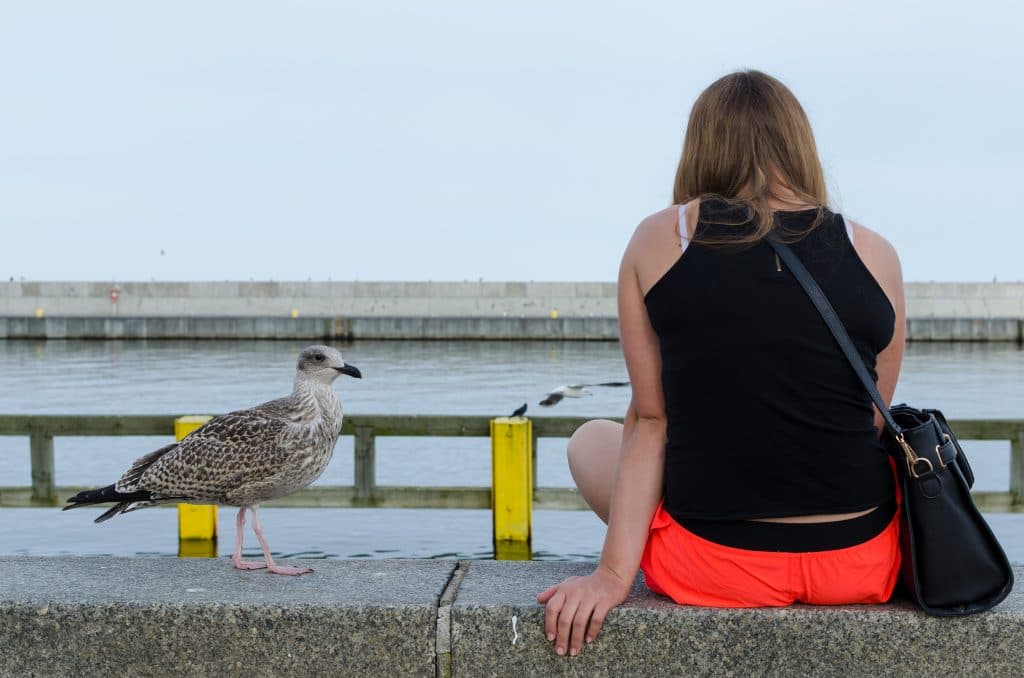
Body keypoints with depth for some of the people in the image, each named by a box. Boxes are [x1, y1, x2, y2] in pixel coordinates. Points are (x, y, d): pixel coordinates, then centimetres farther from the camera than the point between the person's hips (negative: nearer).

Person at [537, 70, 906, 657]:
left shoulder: (656, 242, -4)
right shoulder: (876, 256, -1)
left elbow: (650, 422, -6)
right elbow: (871, 422, 7)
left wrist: (614, 572, -2)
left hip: (711, 567, -1)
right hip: (861, 565, 2)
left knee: (590, 441, 28)